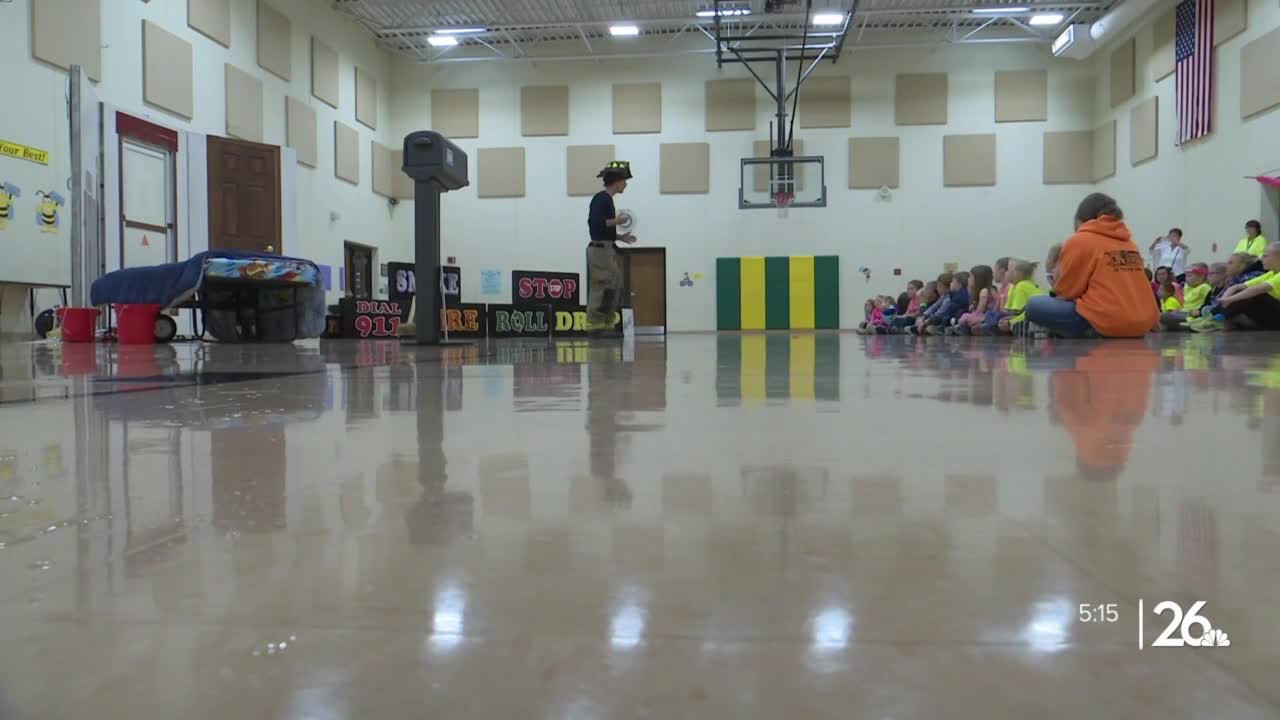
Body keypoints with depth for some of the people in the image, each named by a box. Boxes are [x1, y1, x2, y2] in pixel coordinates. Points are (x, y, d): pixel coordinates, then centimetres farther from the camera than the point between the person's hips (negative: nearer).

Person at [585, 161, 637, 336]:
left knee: (615, 287, 10)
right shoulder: (601, 198, -11)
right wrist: (617, 221, -12)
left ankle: (606, 326, 14)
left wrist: (620, 237, 15)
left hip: (607, 250, 10)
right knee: (604, 288, -11)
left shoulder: (607, 199, 17)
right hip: (600, 249, -10)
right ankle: (594, 325, -7)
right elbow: (594, 223, -22)